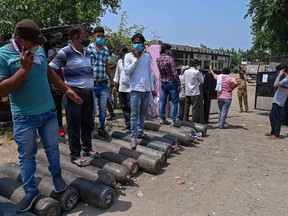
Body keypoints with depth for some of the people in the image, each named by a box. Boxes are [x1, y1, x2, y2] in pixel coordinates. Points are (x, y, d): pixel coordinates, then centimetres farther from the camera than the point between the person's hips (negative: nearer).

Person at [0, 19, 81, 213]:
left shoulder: (39, 49, 0)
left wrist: (66, 89, 14)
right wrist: (25, 69, -27)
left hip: (49, 111, 4)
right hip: (24, 117, -4)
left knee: (52, 148, 17)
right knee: (26, 155, 9)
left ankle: (57, 176, 38)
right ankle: (31, 191, 26)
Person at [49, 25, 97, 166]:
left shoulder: (87, 53, 11)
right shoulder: (65, 52, -10)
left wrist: (90, 84, 11)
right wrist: (66, 87, -13)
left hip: (88, 93, 7)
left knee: (88, 124, 15)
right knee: (74, 126, 3)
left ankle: (87, 149, 31)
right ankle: (75, 156, 14)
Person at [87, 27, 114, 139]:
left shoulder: (106, 50, 13)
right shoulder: (88, 48, -4)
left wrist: (111, 79, 19)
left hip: (103, 84, 4)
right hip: (91, 83, -4)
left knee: (103, 108, 8)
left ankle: (101, 129, 24)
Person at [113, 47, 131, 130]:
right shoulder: (119, 61, 12)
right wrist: (115, 86, 17)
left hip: (130, 88, -6)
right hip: (121, 88, 7)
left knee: (130, 107, -3)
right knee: (124, 107, 10)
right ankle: (127, 123, 19)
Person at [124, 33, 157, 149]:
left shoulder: (147, 56, 13)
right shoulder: (128, 56, 2)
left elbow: (150, 73, 15)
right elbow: (127, 71, -9)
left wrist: (152, 89, 13)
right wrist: (136, 58, -10)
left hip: (147, 89, 4)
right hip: (136, 89, -4)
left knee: (143, 113, 11)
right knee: (135, 114, -5)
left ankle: (140, 131, 24)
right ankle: (133, 137, -1)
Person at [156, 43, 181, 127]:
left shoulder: (158, 59, 1)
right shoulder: (169, 58, -17)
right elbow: (175, 73, -18)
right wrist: (179, 84, -12)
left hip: (163, 82, 6)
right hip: (171, 82, -6)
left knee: (163, 101, 11)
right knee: (174, 102, 0)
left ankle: (162, 119, 16)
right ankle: (174, 121, 2)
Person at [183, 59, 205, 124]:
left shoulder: (186, 72, 7)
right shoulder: (197, 72, -10)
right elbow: (202, 81, -1)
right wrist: (201, 74, 10)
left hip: (187, 93, 6)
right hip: (195, 93, -6)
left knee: (186, 108, 11)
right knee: (196, 109, 0)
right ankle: (194, 123, 3)